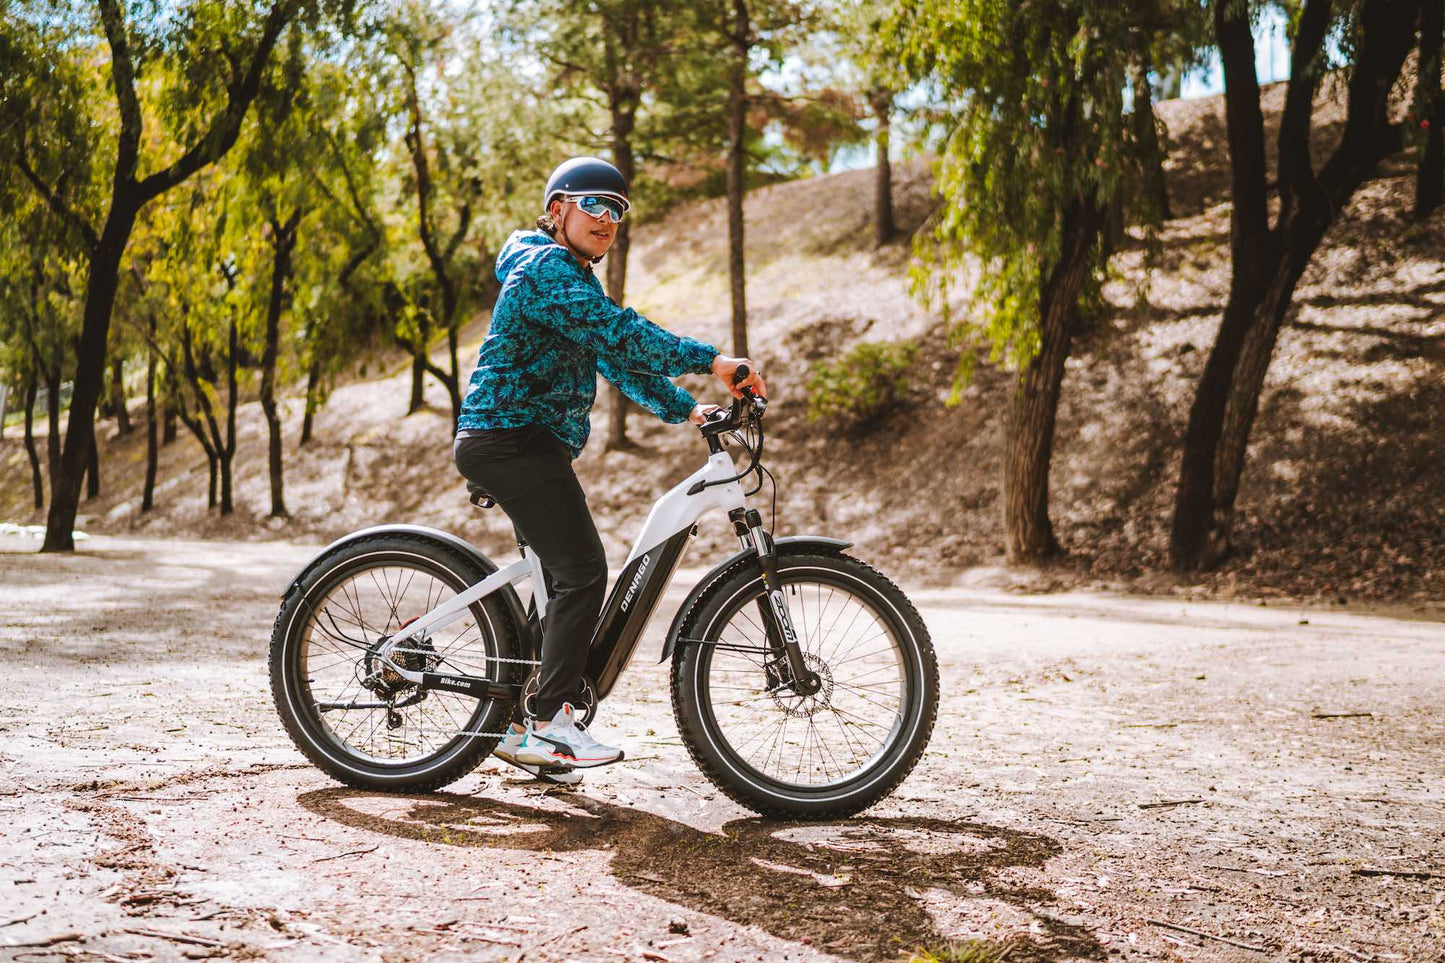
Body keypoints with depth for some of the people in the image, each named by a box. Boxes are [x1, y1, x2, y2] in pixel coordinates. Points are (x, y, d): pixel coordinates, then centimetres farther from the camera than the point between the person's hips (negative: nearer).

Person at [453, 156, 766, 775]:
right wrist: (710, 359, -31)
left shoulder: (572, 277, 24)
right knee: (583, 575, -15)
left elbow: (617, 356, 22)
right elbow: (618, 330, -26)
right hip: (514, 439, -11)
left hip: (526, 444, 11)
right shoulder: (548, 267, -10)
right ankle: (549, 724, -11)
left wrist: (685, 409, 12)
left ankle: (527, 730, 16)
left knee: (565, 583, 11)